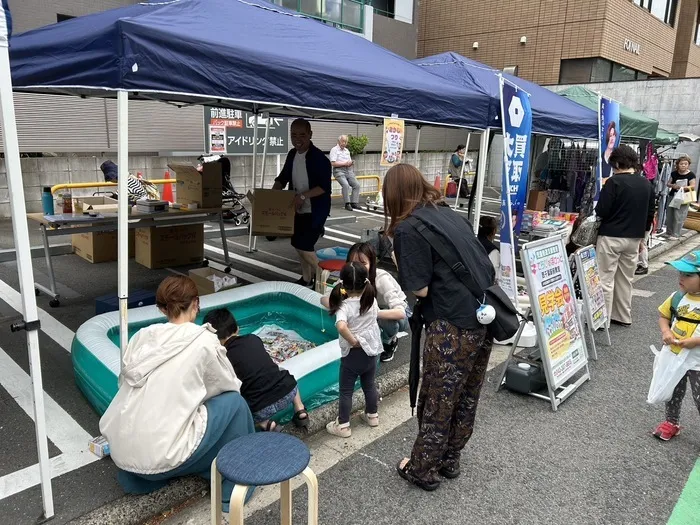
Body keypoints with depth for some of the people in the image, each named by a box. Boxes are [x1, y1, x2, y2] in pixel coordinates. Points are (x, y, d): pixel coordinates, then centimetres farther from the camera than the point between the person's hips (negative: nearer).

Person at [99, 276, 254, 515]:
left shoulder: (142, 335, 5)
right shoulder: (203, 340, -8)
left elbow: (125, 383, 12)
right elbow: (230, 386, 5)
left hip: (121, 453, 7)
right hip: (160, 457, -6)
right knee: (234, 402, 9)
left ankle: (139, 477, 25)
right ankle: (232, 490, 19)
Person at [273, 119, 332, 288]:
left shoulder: (319, 158, -19)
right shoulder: (292, 154, 5)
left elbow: (325, 187, -23)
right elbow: (283, 177, 15)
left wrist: (303, 196, -31)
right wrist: (273, 192, -2)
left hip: (315, 211, -8)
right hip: (298, 209, 8)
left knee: (304, 245, -10)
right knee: (298, 244, 14)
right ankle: (307, 279, 30)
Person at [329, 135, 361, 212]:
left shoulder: (347, 150, 23)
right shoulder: (334, 150, -1)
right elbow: (333, 163, -12)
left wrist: (351, 163, 1)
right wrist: (345, 163, -13)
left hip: (349, 170, 7)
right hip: (339, 171, -7)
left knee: (356, 185, -12)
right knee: (345, 185, -30)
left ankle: (354, 202, -8)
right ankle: (347, 204, -25)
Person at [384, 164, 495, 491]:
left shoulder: (408, 229, -10)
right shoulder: (449, 213, 12)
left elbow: (420, 289, -13)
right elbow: (481, 264, 15)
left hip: (454, 325, -8)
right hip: (485, 316, 8)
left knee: (438, 401, 10)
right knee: (466, 396, 21)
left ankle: (422, 469, 29)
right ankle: (449, 460, 39)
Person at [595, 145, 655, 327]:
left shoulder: (614, 181, -14)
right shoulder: (646, 184, 7)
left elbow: (601, 211, -16)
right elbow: (650, 214, 13)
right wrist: (642, 234, 23)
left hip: (611, 237, -7)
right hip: (634, 238, 7)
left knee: (605, 279, 0)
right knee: (626, 279, 16)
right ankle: (624, 316, 24)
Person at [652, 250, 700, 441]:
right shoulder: (677, 297, -7)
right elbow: (663, 315, 7)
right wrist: (665, 331, -11)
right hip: (673, 356, 5)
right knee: (672, 393, 22)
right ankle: (671, 422, 43)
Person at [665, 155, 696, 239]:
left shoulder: (691, 175, -7)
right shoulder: (674, 173, 3)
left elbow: (693, 186, -11)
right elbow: (668, 183, 10)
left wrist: (684, 187, -28)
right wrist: (672, 185, -11)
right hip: (672, 196, 4)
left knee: (679, 217, -6)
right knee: (669, 216, 10)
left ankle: (675, 235, 2)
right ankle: (668, 232, 24)